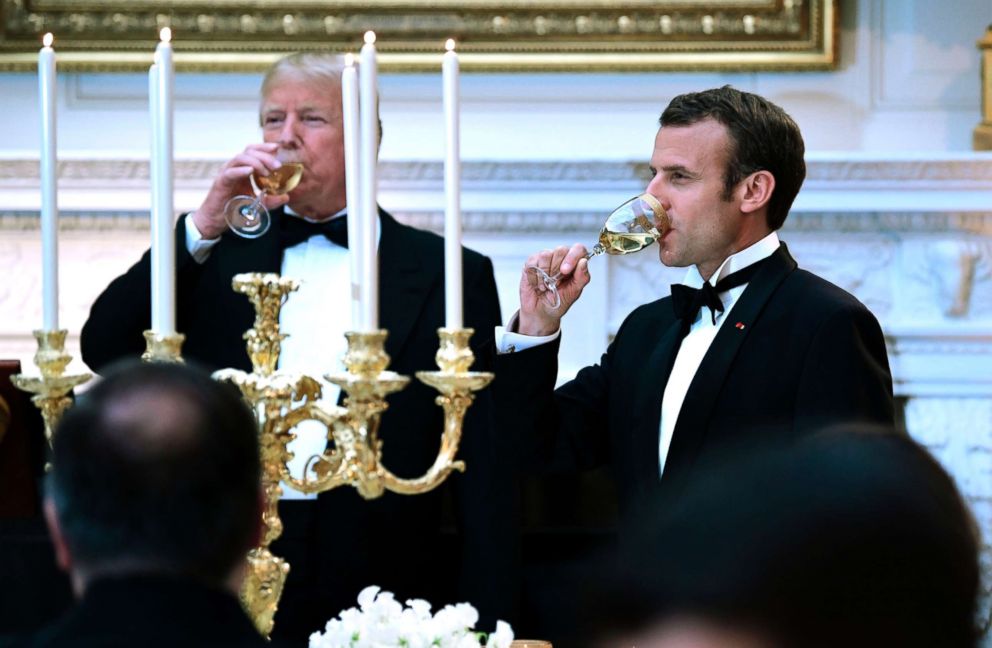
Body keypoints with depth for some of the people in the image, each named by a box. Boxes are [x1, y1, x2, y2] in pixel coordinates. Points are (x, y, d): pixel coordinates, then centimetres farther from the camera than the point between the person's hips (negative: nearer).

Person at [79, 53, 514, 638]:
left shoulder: (447, 274, 3)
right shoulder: (217, 254, 11)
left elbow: (485, 476, 1)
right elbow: (104, 350, -2)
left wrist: (486, 628, -6)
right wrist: (205, 226, -9)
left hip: (377, 599, -2)